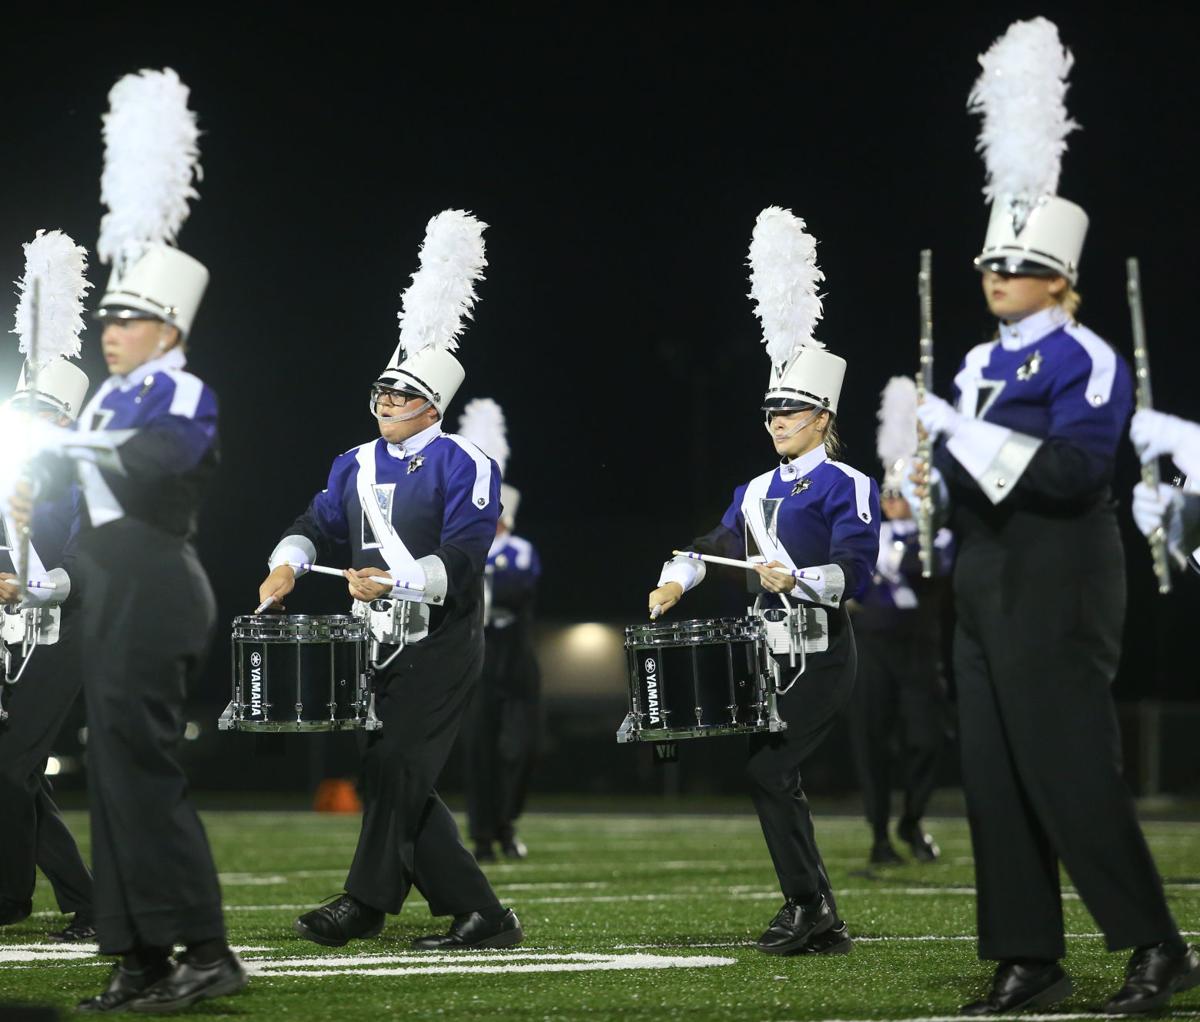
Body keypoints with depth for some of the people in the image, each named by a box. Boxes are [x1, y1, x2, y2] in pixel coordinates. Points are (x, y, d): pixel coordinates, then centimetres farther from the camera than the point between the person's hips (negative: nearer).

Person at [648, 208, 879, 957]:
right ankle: (823, 922, 13)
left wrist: (797, 580, -30)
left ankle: (807, 904, -8)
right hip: (767, 650, 8)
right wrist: (676, 583, -5)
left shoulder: (847, 487, -8)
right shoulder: (757, 492, 16)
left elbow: (855, 571, -17)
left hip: (821, 653, -8)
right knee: (775, 778, 7)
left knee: (769, 770, -16)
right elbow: (716, 545, 12)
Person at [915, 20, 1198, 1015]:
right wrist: (940, 445, -1)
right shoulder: (982, 363, 14)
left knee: (1069, 773, -9)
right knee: (996, 777, 5)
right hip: (986, 589, 8)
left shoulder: (1086, 362, -9)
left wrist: (969, 433, -23)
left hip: (1057, 592, -8)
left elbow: (1072, 471, -21)